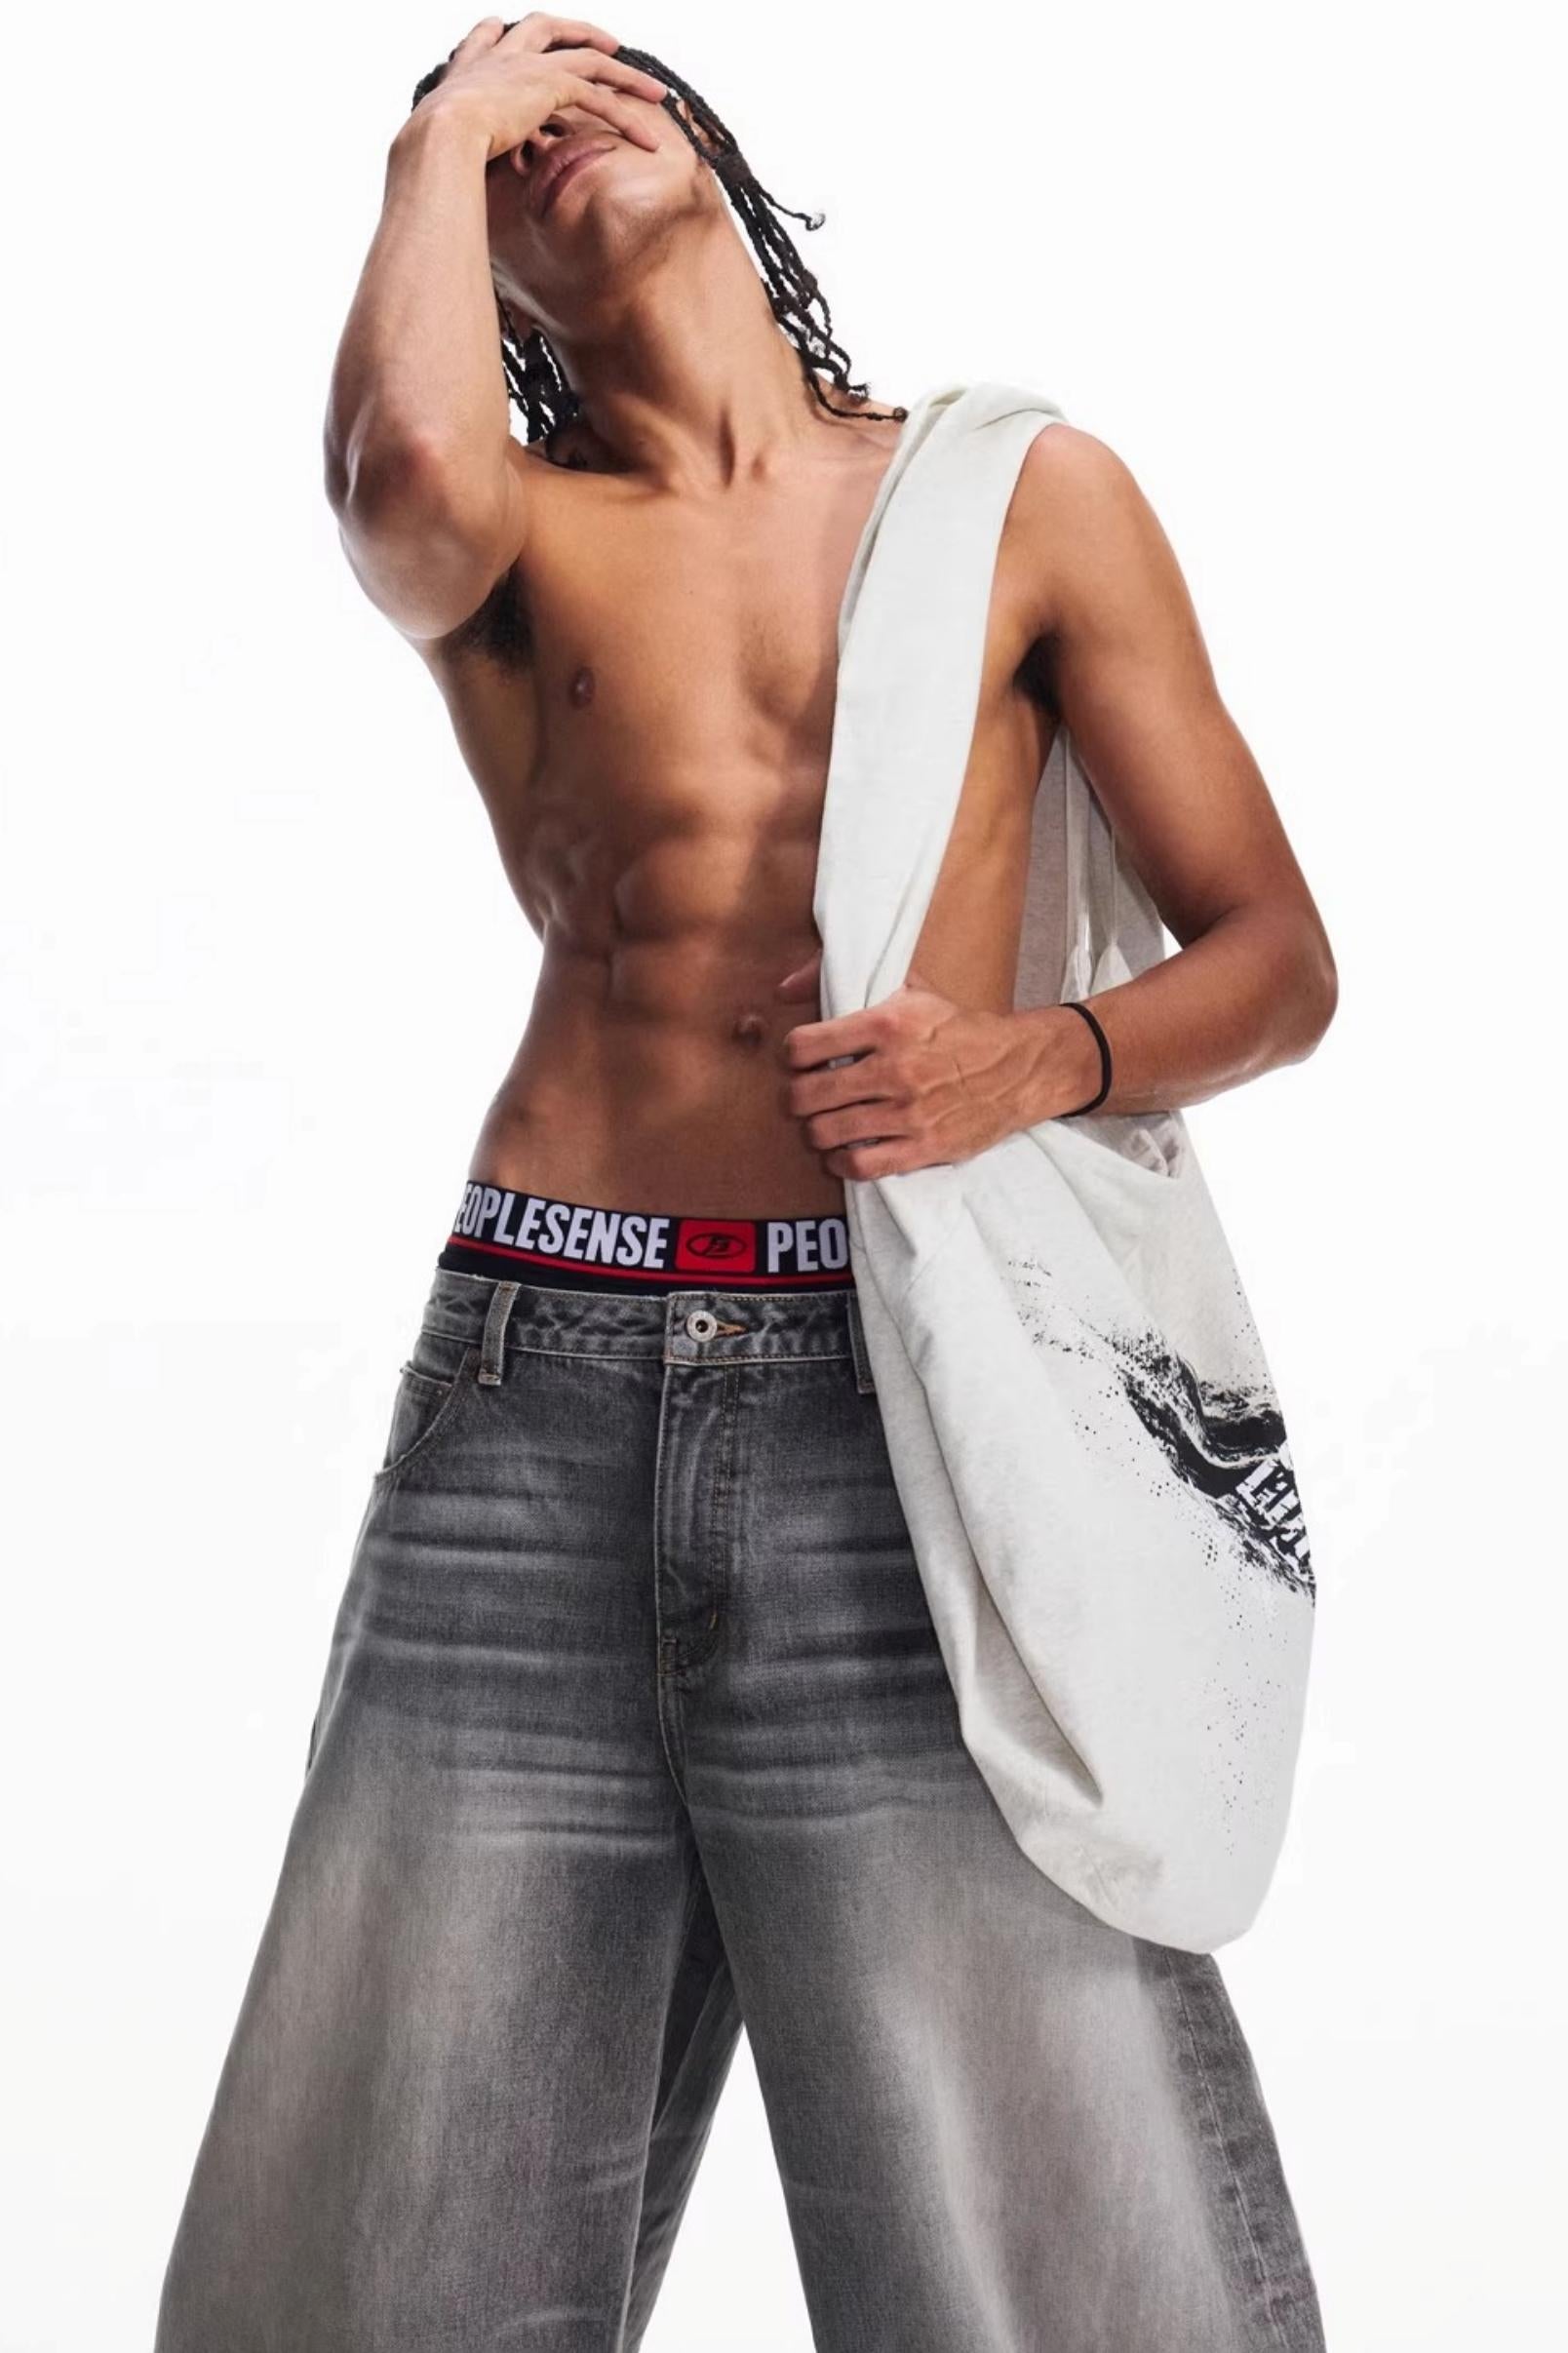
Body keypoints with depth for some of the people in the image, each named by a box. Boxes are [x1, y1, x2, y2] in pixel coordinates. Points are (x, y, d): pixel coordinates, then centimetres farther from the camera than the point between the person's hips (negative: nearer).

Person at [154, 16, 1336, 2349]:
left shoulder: (1025, 491, 13)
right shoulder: (514, 537, 14)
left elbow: (1276, 959, 12)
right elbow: (403, 474, -14)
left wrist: (1039, 1058, -9)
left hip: (898, 1393, -1)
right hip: (535, 1391, 1)